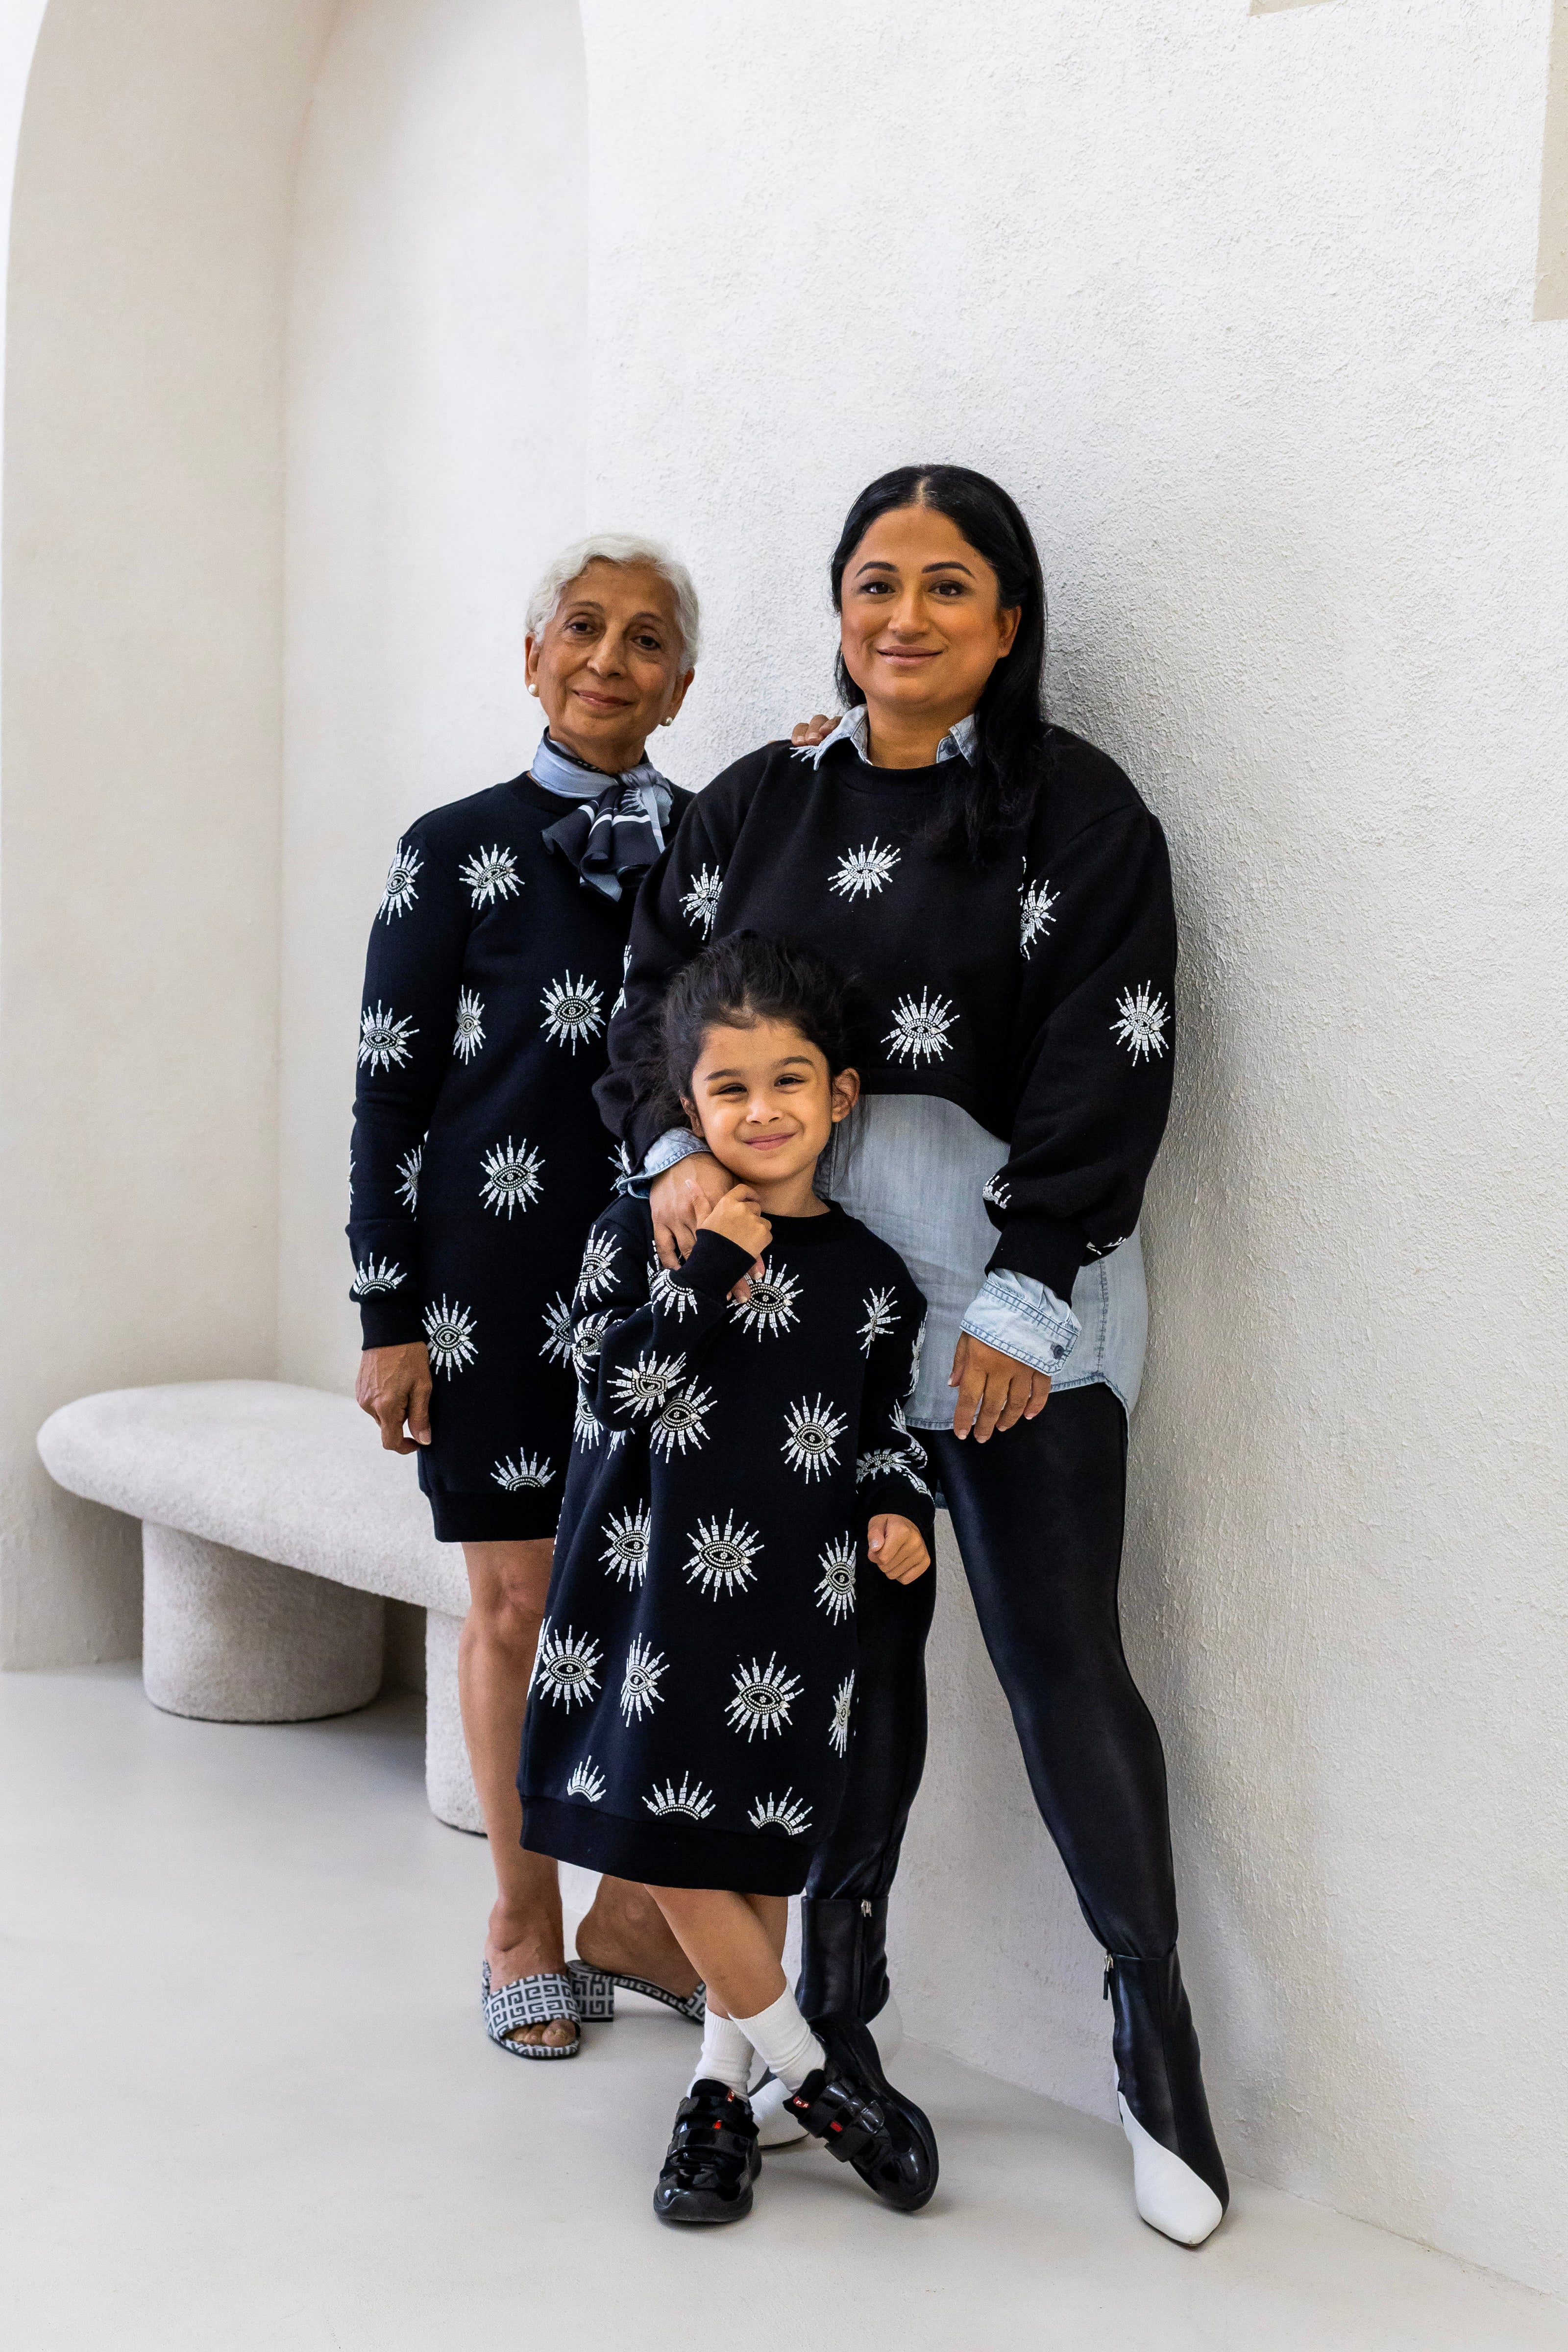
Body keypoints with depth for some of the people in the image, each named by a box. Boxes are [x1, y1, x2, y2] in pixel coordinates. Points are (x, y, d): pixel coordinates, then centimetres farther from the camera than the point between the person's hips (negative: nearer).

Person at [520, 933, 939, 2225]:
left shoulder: (870, 1275, 4)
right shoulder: (641, 1233, -1)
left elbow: (886, 1436, 13)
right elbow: (615, 1394, -12)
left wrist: (898, 1516, -4)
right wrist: (708, 1270, -19)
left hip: (793, 1608, 1)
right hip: (656, 1578, 0)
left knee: (757, 1848, 7)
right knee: (665, 1839, 0)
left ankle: (724, 2085, 27)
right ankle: (814, 2065, 18)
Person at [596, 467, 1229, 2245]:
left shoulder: (1074, 811, -2)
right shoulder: (758, 805, 11)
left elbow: (1104, 1073, -9)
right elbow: (655, 997, 10)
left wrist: (1022, 1304, -14)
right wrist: (676, 1149, -10)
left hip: (1019, 1298, -4)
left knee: (1061, 1656, -3)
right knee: (854, 1646, 12)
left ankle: (1156, 2034, 12)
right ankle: (833, 2005, 25)